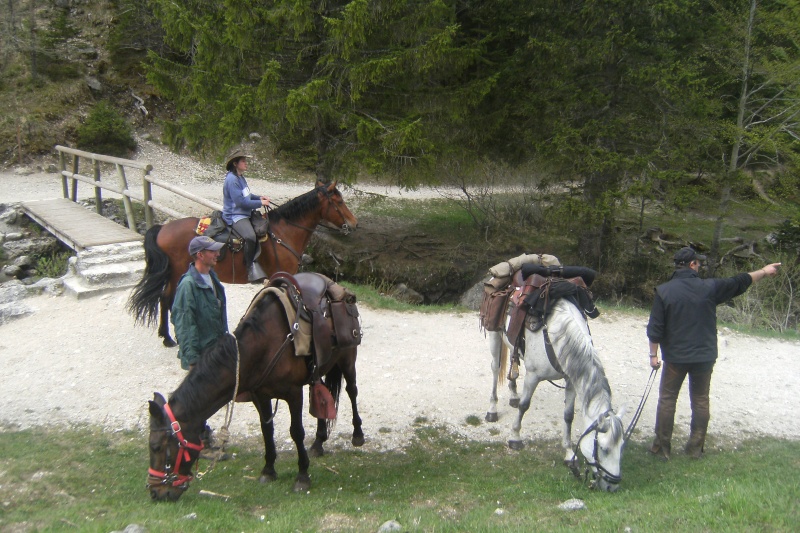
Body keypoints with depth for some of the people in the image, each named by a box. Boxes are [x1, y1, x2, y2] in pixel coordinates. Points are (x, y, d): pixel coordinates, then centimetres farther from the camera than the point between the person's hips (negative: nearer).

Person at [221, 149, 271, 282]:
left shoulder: (240, 177, 14)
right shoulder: (232, 180, -17)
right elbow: (241, 202, -21)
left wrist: (259, 197, 7)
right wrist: (260, 203, -14)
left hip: (246, 213, 11)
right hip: (235, 216, -11)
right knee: (251, 237, -34)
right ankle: (251, 266, -22)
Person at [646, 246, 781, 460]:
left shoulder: (664, 291, -9)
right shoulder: (709, 287, -5)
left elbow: (655, 328, -9)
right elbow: (739, 282, 10)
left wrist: (654, 354, 1)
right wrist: (764, 272, 25)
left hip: (675, 357, -1)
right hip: (704, 356, 2)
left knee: (667, 400, 8)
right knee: (701, 401, 14)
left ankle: (662, 447, 11)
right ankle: (695, 448, 19)